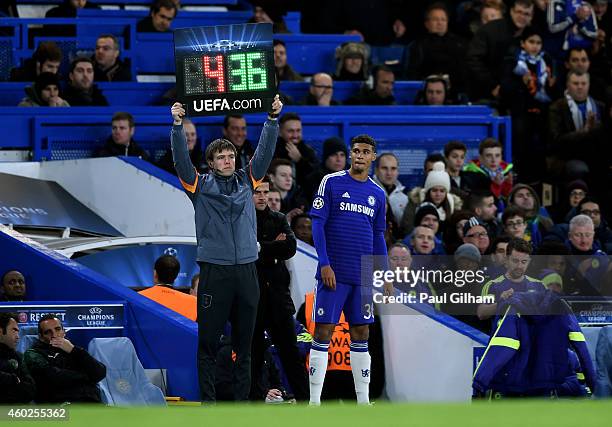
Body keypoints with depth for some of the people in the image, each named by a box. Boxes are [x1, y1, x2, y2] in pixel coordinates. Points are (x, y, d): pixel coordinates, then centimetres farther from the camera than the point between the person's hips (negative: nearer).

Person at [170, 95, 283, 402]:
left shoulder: (246, 181, 13)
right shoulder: (201, 185, 5)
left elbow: (264, 152, 7)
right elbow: (181, 159, -7)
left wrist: (273, 118, -4)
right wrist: (177, 126, -19)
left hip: (246, 270, 3)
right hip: (214, 271, -3)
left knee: (244, 340, 7)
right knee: (208, 340, -1)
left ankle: (242, 399, 12)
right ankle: (208, 400, 2)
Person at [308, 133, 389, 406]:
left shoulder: (378, 194, 12)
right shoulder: (331, 183, -1)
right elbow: (317, 223, -4)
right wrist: (324, 264, -13)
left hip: (363, 277, 4)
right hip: (334, 273, -4)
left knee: (360, 334, 7)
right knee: (323, 332, -6)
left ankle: (363, 400, 12)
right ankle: (314, 401, -5)